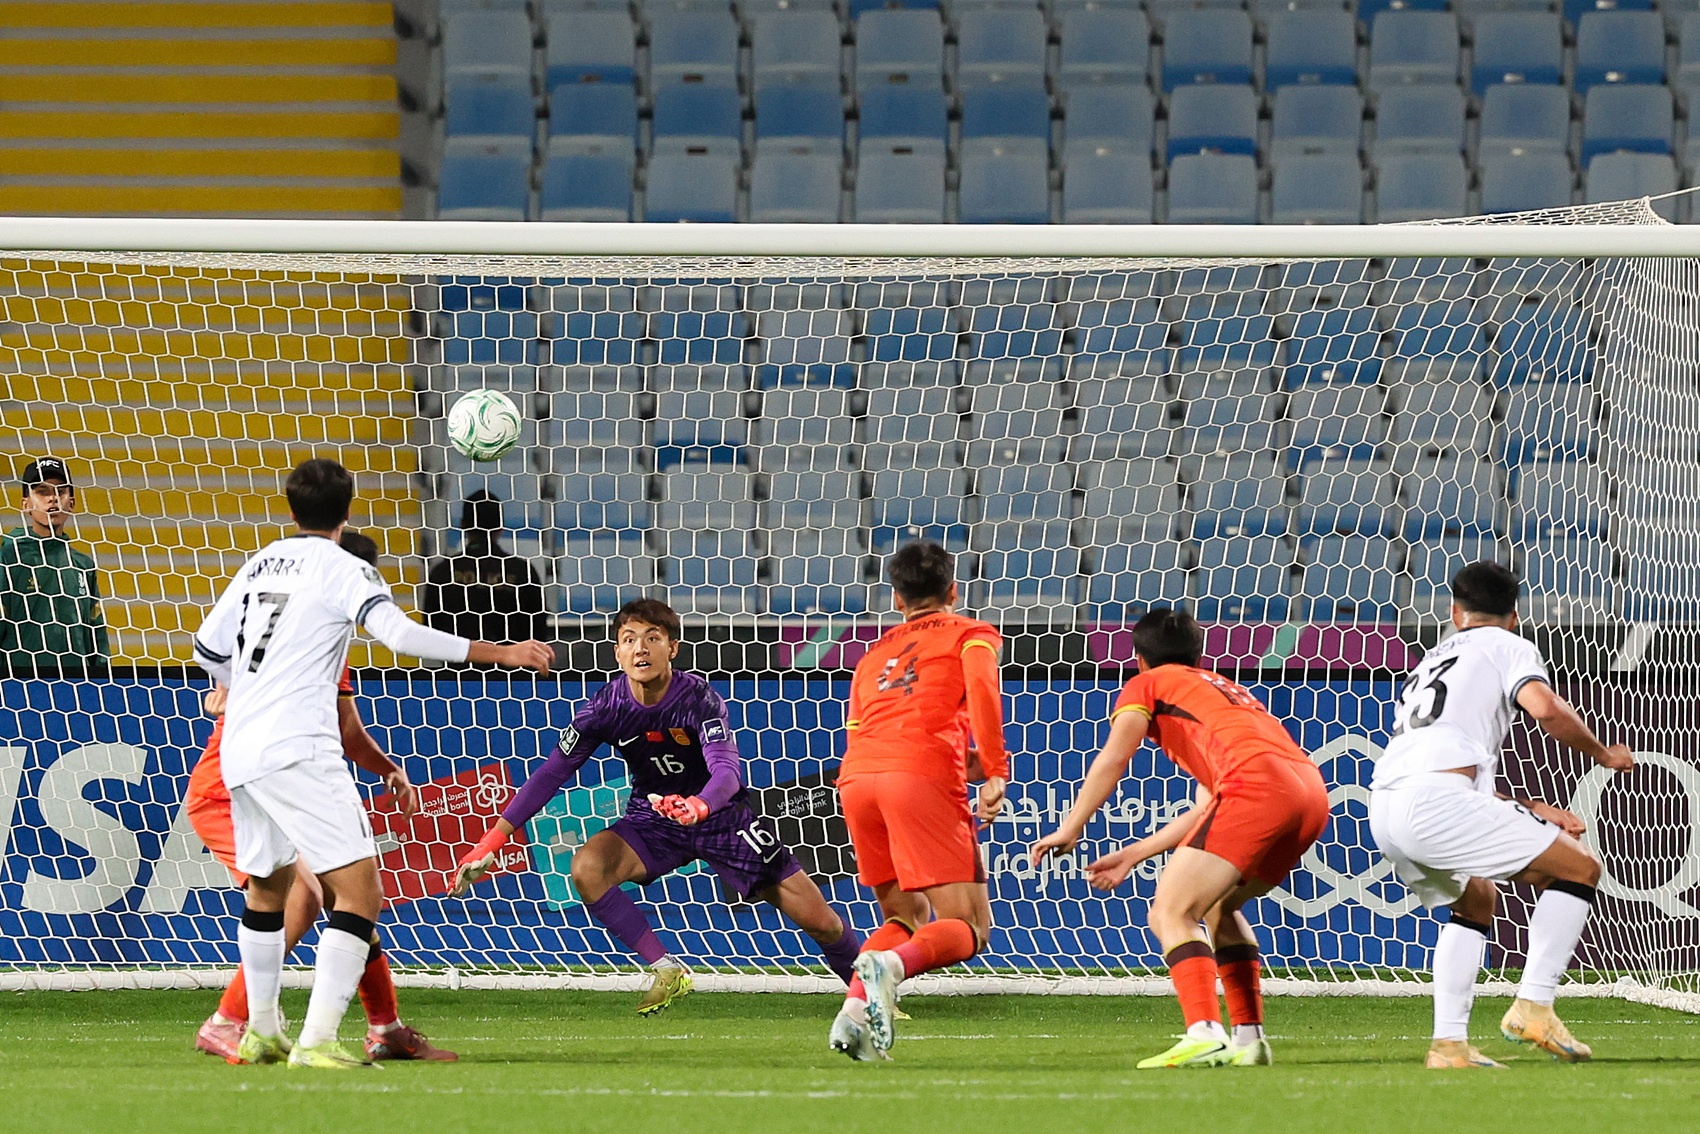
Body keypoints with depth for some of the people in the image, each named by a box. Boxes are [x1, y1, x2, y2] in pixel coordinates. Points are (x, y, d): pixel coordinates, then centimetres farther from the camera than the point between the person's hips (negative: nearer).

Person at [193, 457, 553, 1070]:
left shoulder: (260, 565, 17)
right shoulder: (341, 568, -3)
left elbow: (208, 650, 24)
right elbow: (402, 634, -18)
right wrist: (499, 652, -16)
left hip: (239, 751, 8)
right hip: (297, 746, -8)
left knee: (268, 885, 27)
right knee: (361, 890, -10)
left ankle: (262, 1032, 37)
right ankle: (317, 1040, -23)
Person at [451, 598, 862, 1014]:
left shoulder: (698, 698, -24)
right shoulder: (607, 706, -15)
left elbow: (726, 770, -37)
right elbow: (552, 773, -10)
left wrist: (699, 806, -61)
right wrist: (492, 840, -15)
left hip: (721, 814, -2)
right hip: (654, 818, 2)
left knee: (818, 920, -7)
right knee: (587, 867, -28)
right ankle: (667, 971, -15)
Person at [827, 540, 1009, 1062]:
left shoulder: (875, 653, 33)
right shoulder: (970, 633, 19)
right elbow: (981, 685, -3)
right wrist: (994, 773, -6)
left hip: (857, 777, 5)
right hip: (924, 773, -5)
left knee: (905, 916, 21)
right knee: (967, 929, -3)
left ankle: (856, 1007, -4)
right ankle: (891, 965, -34)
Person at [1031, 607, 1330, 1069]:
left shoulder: (1148, 684, 19)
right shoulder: (1224, 689, 38)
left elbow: (1112, 760, 4)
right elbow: (1208, 812, 35)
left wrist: (1070, 830, 10)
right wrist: (1133, 856, 38)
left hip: (1257, 783, -8)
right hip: (1312, 793, 8)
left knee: (1172, 912, -8)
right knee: (1218, 907, 26)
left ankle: (1204, 1034, -27)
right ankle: (1248, 1036, 17)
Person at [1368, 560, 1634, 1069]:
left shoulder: (1433, 660, 35)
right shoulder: (1509, 647, 15)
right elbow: (1545, 708, -6)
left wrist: (1527, 809, 34)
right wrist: (1602, 752, 11)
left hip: (1384, 810, 7)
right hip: (1436, 802, -7)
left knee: (1476, 900, 31)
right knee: (1579, 868, 2)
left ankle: (1449, 1043, 19)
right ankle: (1533, 1007, -8)